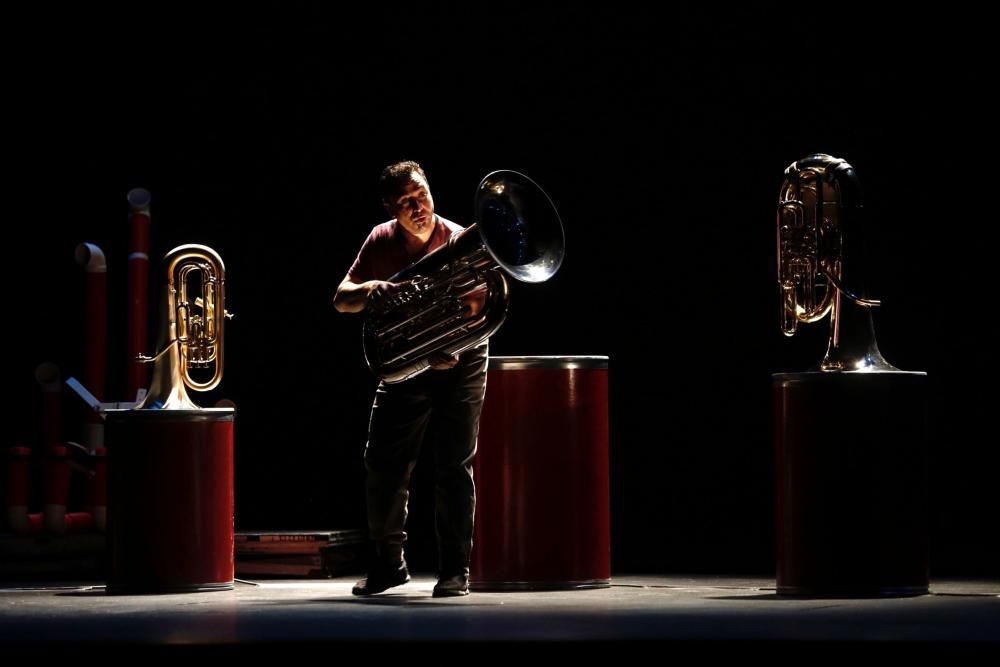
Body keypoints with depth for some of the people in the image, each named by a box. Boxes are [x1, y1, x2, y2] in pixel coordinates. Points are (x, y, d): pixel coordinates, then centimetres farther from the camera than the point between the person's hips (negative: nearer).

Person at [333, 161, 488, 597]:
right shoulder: (381, 241, -4)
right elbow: (341, 299, -4)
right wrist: (368, 290, -27)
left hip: (458, 364, -3)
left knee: (454, 468, -6)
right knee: (383, 466, 0)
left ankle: (455, 570, 1)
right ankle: (388, 562, 15)